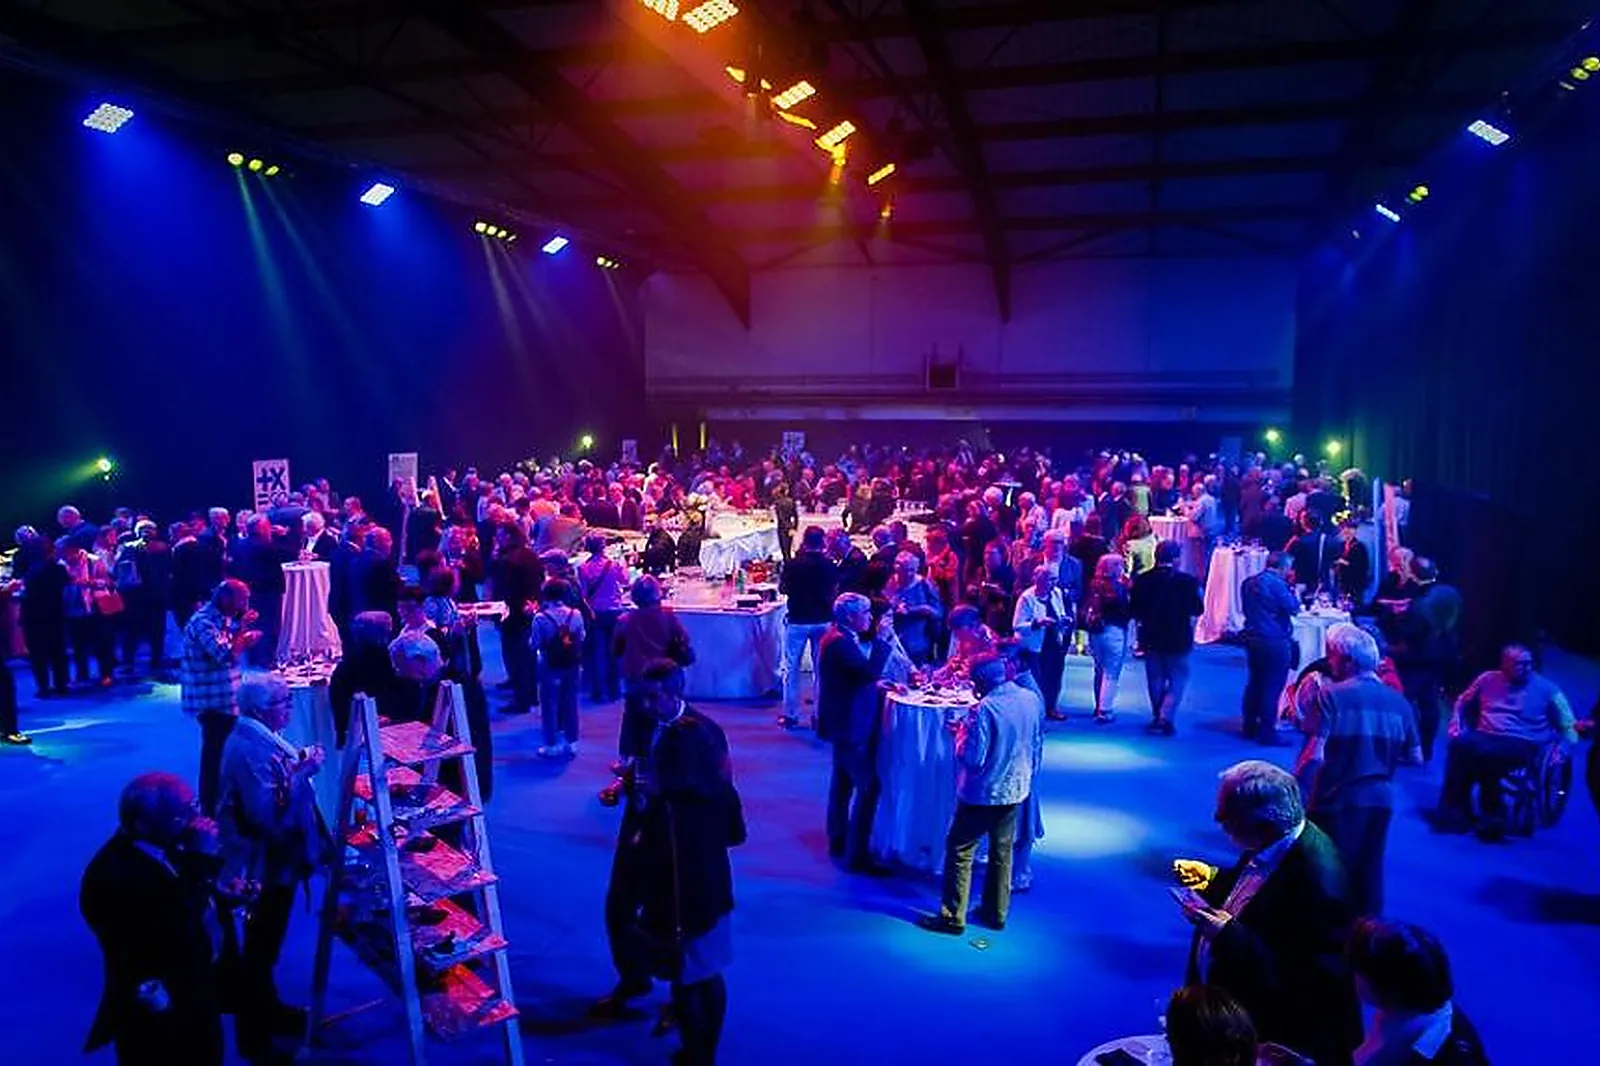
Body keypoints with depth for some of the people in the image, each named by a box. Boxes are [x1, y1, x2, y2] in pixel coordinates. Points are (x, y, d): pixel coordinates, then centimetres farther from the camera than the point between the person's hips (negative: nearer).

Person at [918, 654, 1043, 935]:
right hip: (1016, 788, 7)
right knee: (1002, 852, 20)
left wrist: (961, 732, -8)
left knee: (959, 851, 8)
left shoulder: (985, 708, -25)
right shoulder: (1033, 700, -4)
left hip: (982, 793, -6)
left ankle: (952, 917, 14)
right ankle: (996, 913, 30)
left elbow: (973, 758, -24)